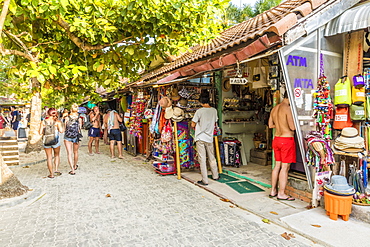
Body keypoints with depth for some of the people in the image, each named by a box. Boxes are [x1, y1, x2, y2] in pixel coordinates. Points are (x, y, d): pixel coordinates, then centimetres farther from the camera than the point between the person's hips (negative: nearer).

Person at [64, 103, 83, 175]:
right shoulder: (79, 119, -6)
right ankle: (75, 166, 39)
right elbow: (79, 129, -2)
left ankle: (72, 170, -7)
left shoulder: (67, 118, -6)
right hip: (76, 137, 1)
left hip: (67, 137, -1)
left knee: (69, 153, 0)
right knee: (75, 152, 20)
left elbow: (64, 128, 0)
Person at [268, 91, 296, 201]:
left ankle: (273, 191, 22)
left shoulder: (274, 108, 10)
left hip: (276, 139, 8)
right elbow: (293, 127, -19)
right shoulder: (288, 108, -15)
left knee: (277, 165, 15)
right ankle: (281, 193, 7)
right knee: (285, 167, 0)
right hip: (286, 139, -8)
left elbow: (270, 125, 15)